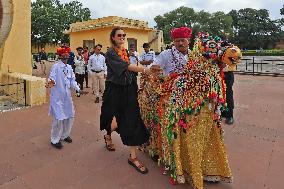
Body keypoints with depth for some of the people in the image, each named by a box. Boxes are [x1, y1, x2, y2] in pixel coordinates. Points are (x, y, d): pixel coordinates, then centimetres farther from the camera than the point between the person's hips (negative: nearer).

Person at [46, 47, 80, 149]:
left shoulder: (69, 67, 9)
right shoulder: (56, 66, -10)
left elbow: (72, 80, 9)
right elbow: (52, 78, -19)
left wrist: (77, 88, -6)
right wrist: (51, 83, -41)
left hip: (67, 96, 7)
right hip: (57, 97, -7)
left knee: (70, 116, 14)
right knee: (58, 118, -5)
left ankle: (65, 135, 34)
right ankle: (55, 140, 15)